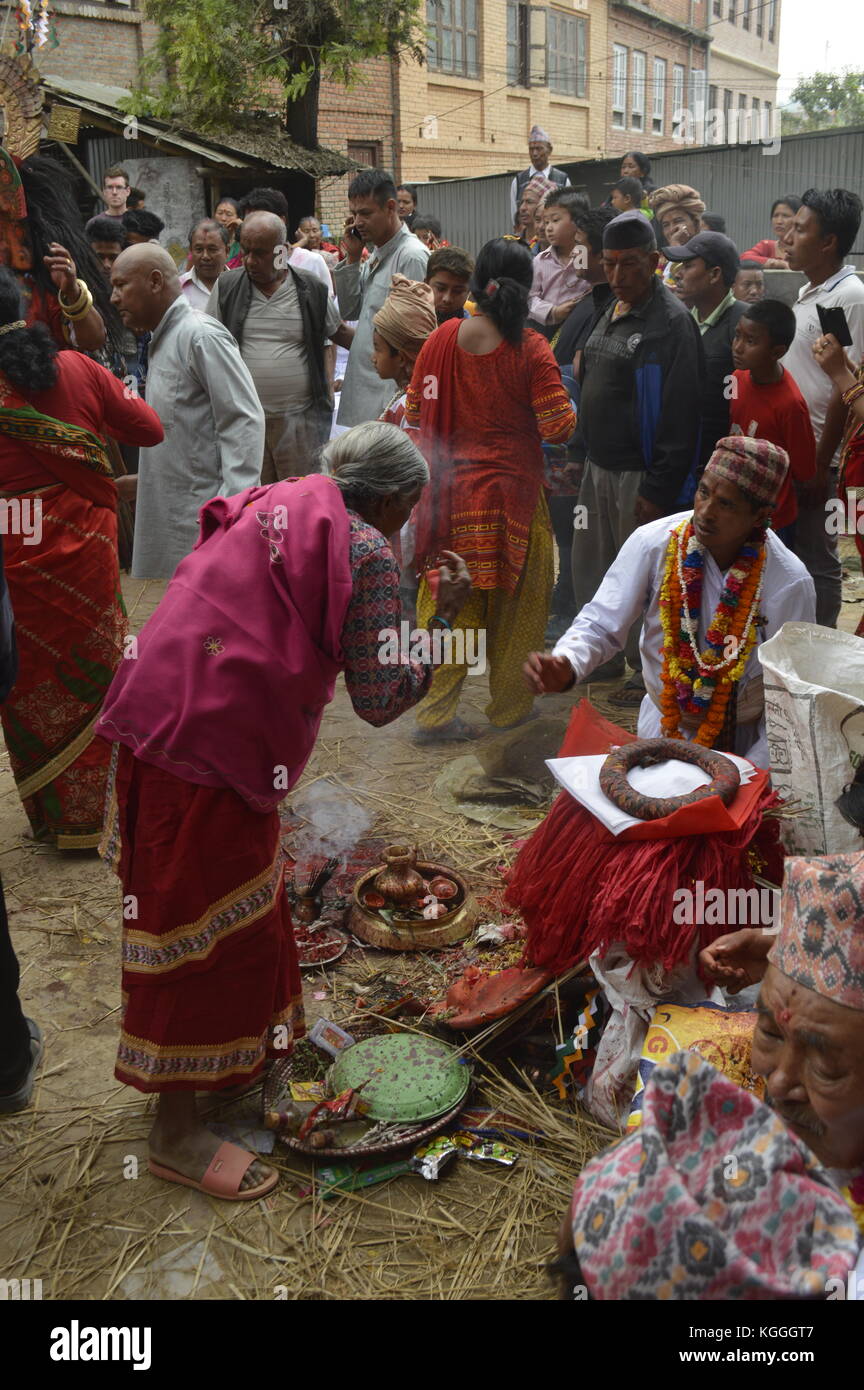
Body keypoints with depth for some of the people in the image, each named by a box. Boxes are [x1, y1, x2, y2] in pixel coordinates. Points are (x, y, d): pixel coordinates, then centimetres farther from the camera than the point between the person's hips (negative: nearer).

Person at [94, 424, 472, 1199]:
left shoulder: (272, 505, 17)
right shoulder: (366, 552, -8)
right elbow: (380, 700, -8)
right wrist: (446, 614, 1)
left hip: (155, 718, 9)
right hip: (212, 746, -9)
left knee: (242, 897, 24)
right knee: (208, 925, 2)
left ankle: (248, 1042, 45)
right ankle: (177, 1131, 16)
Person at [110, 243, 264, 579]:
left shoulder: (200, 335, -12)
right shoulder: (162, 340, 17)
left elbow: (244, 422, -18)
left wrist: (230, 505, -24)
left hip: (203, 518, -9)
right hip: (167, 513, 9)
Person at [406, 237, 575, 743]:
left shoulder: (442, 339, -2)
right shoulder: (532, 349, -12)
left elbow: (414, 412, 5)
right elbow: (559, 427, -12)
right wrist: (560, 391, 7)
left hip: (451, 489, 3)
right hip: (513, 491, -3)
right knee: (516, 602, 13)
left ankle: (437, 710, 11)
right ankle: (509, 705, 25)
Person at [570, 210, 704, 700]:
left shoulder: (671, 321, -16)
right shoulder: (611, 311, 12)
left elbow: (679, 415, -21)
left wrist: (659, 488, -23)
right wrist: (586, 456, 16)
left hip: (638, 474, -9)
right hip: (598, 467, 9)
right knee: (592, 568, 18)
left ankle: (650, 670, 18)